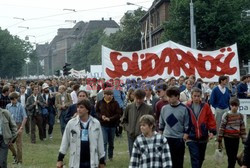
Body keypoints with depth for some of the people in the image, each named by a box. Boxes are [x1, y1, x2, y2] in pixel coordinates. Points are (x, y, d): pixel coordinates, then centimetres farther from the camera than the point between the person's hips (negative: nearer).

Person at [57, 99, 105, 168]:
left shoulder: (96, 124, -2)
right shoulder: (71, 123, -3)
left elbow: (100, 143, 5)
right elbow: (65, 142, 3)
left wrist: (102, 161, 8)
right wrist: (60, 159, 1)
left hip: (91, 162, 0)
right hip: (76, 162, 0)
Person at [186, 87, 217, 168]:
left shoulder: (205, 106, -1)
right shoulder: (187, 106, -6)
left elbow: (211, 119, 2)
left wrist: (212, 131, -5)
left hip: (203, 137, 3)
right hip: (191, 138, -3)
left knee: (201, 158, 17)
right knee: (195, 157, -11)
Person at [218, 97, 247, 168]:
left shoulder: (240, 116, 4)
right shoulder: (226, 115, -8)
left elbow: (242, 128, 9)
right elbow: (222, 128, -6)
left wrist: (244, 140, 7)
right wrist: (220, 140, -6)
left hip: (236, 138, 4)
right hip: (228, 138, -4)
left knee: (234, 157, 7)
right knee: (230, 156, -7)